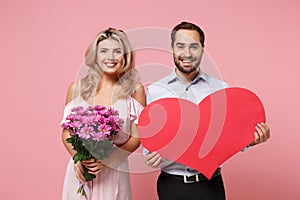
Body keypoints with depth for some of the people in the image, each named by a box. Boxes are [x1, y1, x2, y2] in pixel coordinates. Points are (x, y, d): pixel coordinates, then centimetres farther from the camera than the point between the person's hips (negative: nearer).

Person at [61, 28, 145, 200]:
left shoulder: (134, 90, -4)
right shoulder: (77, 88, 0)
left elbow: (136, 137, -4)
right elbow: (67, 132, 6)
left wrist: (107, 159, -16)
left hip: (114, 173, -1)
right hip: (80, 170, 2)